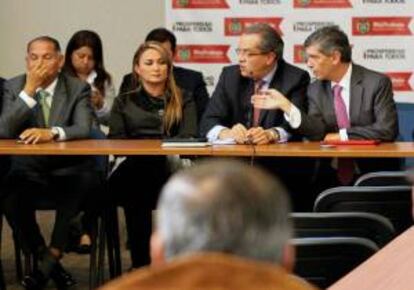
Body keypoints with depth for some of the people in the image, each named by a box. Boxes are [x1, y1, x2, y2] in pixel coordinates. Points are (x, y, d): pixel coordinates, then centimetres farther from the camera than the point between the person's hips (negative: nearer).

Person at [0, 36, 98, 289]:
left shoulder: (78, 88, 1)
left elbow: (83, 129, -13)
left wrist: (52, 133, -33)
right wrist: (29, 90, -16)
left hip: (68, 170, -1)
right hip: (28, 170, 1)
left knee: (79, 191, -33)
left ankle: (49, 260, -16)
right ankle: (50, 263, -8)